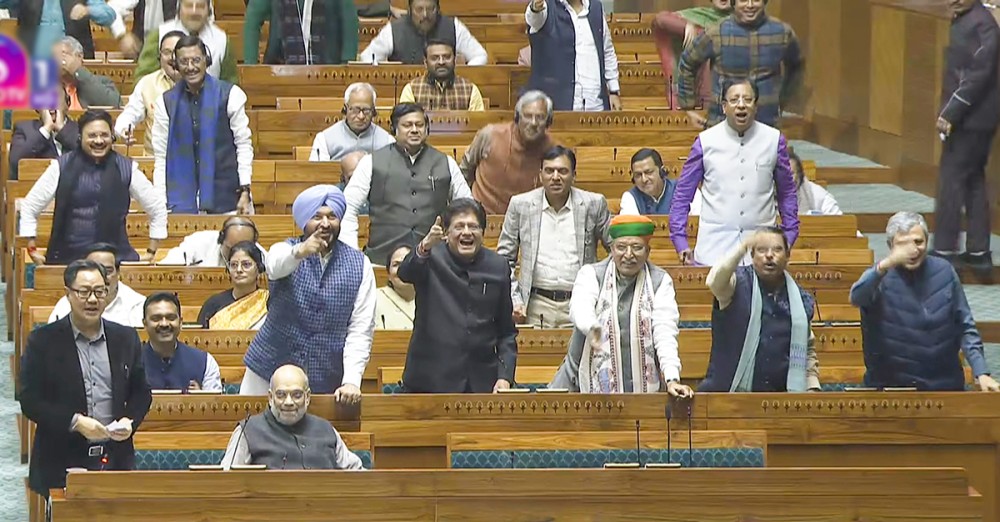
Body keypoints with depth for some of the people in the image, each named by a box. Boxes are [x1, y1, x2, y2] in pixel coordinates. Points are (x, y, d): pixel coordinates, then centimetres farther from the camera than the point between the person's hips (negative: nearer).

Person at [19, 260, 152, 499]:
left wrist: (129, 421, -4)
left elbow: (141, 393, 17)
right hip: (61, 463, -3)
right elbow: (29, 401, -4)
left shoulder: (126, 338, 11)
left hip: (116, 459, 3)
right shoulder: (43, 341, 1)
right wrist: (75, 422, -15)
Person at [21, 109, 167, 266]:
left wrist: (151, 252, 15)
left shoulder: (126, 169, 8)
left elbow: (157, 207, 18)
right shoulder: (62, 168, 6)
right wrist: (32, 251, 10)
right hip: (68, 258, 0)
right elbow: (29, 207, 13)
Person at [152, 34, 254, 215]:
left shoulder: (230, 95, 0)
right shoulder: (165, 103, 6)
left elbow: (244, 145, 1)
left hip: (226, 197, -1)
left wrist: (245, 192, -5)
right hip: (182, 200, 1)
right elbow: (160, 157, 6)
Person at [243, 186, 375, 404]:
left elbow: (361, 329, -4)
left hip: (327, 382, 0)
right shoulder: (285, 250, -1)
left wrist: (351, 380, -17)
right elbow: (275, 267, -27)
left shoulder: (359, 265, 1)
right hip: (270, 373, 0)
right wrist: (299, 252, -50)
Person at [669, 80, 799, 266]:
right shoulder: (706, 142, 1)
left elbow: (787, 193, 14)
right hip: (714, 247, -1)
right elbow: (682, 194, 6)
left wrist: (789, 236, 9)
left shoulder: (774, 140, 5)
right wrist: (680, 242, 0)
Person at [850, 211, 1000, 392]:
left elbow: (966, 327, 10)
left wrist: (981, 373, -1)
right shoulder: (880, 277, -5)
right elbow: (856, 298, -27)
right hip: (891, 385, -3)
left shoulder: (944, 271, 6)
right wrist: (885, 265, -43)